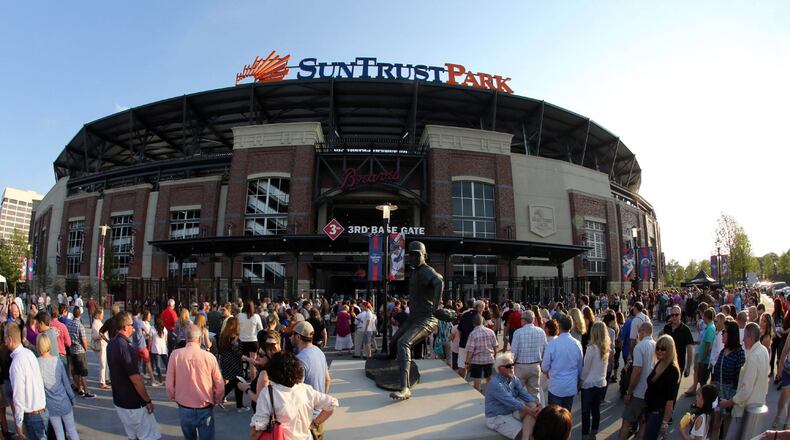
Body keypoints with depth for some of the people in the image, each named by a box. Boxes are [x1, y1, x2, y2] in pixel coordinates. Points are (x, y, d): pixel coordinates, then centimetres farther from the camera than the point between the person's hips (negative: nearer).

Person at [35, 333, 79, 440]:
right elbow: (66, 382, -4)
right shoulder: (57, 361, -11)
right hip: (64, 402, -1)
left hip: (50, 405, 1)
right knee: (72, 430, 12)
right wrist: (72, 398, 8)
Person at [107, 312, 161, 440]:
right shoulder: (125, 346, -24)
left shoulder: (111, 344, 3)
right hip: (133, 403, -9)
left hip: (119, 400, 9)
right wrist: (148, 401, -15)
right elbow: (135, 379, -23)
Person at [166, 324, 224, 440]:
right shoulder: (209, 357, -14)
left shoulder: (175, 354, -12)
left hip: (184, 408, 2)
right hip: (205, 409, -2)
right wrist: (216, 400, 13)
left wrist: (174, 398, 15)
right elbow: (220, 386, -7)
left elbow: (169, 384, -6)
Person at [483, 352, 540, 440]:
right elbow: (513, 403, -28)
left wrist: (536, 406, -24)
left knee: (532, 406, -18)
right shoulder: (495, 384, -25)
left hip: (511, 412, 8)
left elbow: (525, 395, -4)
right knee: (523, 432, -26)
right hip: (497, 418, -8)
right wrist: (532, 412, -28)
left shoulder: (514, 379, 2)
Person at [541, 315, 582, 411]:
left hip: (556, 386, -3)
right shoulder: (577, 344, -8)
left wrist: (547, 372, 16)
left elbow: (545, 366, -8)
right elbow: (580, 365, 5)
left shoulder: (552, 344, -17)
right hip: (571, 386, 3)